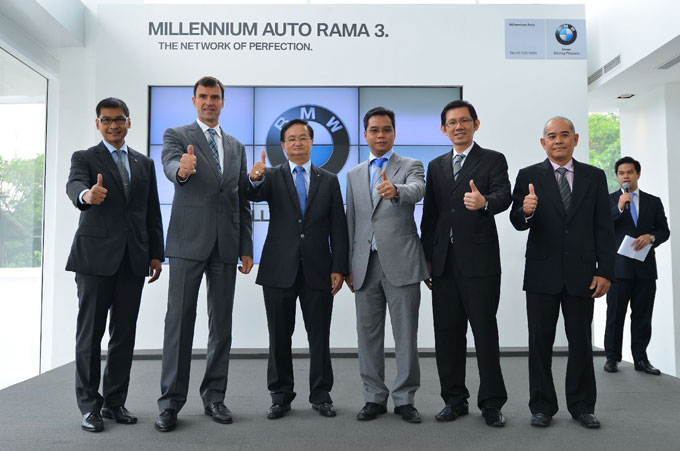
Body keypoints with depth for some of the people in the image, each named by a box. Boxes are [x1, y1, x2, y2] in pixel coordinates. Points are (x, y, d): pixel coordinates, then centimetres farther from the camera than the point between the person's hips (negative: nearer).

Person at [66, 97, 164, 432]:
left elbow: (152, 212, 14)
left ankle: (115, 402, 17)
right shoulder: (84, 158, 6)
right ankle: (89, 405, 11)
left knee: (125, 333, 6)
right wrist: (86, 195, -40)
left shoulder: (144, 163, 17)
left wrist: (156, 254, 7)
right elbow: (73, 184, -16)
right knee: (90, 332, 1)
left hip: (133, 259, 3)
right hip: (95, 256, -3)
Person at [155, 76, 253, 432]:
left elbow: (243, 201, 15)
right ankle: (170, 402, 7)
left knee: (222, 324, 7)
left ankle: (214, 396, 17)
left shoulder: (236, 147, 17)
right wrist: (183, 169, -42)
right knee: (180, 321, -2)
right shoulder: (176, 135, 6)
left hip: (226, 245, 4)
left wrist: (247, 248, 9)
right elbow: (170, 167, -16)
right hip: (188, 241, -4)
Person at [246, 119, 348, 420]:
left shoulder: (329, 180, 8)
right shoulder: (272, 177, 6)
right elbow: (254, 195, -16)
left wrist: (339, 268, -3)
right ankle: (281, 396, 22)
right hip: (279, 269, 0)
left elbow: (338, 227, 4)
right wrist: (254, 180, -38)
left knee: (320, 336, 8)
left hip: (318, 270, 1)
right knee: (279, 336, 8)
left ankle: (321, 395, 22)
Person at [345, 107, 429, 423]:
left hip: (400, 263, -3)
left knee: (405, 335, 2)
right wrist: (347, 266, 10)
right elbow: (350, 221, 15)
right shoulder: (354, 175, 16)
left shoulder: (410, 166, 5)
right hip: (365, 265, 4)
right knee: (368, 334, 9)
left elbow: (417, 191, -19)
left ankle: (404, 399, 15)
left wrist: (395, 190, -42)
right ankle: (374, 397, 21)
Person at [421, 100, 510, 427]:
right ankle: (455, 400, 22)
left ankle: (491, 403, 13)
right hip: (444, 262, 5)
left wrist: (484, 201, -37)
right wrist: (427, 259, 9)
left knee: (485, 332, 0)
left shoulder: (493, 160, 3)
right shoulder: (436, 166, 16)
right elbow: (429, 215, 14)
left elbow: (503, 196, -14)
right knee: (447, 333, 9)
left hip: (479, 261, -4)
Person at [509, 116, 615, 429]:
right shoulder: (529, 176, 2)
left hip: (581, 273, 1)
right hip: (542, 274, -1)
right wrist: (526, 211, -29)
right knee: (540, 341, 6)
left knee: (581, 342, 11)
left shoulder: (594, 177, 7)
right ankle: (542, 406, 19)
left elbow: (604, 228, 4)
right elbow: (517, 222, -5)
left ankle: (582, 406, 25)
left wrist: (605, 271, -3)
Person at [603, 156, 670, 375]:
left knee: (643, 314, 6)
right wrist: (619, 208, -16)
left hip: (645, 266, 3)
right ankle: (612, 357, 8)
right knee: (615, 314, 0)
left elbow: (664, 230, 11)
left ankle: (640, 359, 15)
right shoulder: (609, 200, 6)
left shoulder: (653, 201, 13)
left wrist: (651, 237, -10)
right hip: (619, 266, -2)